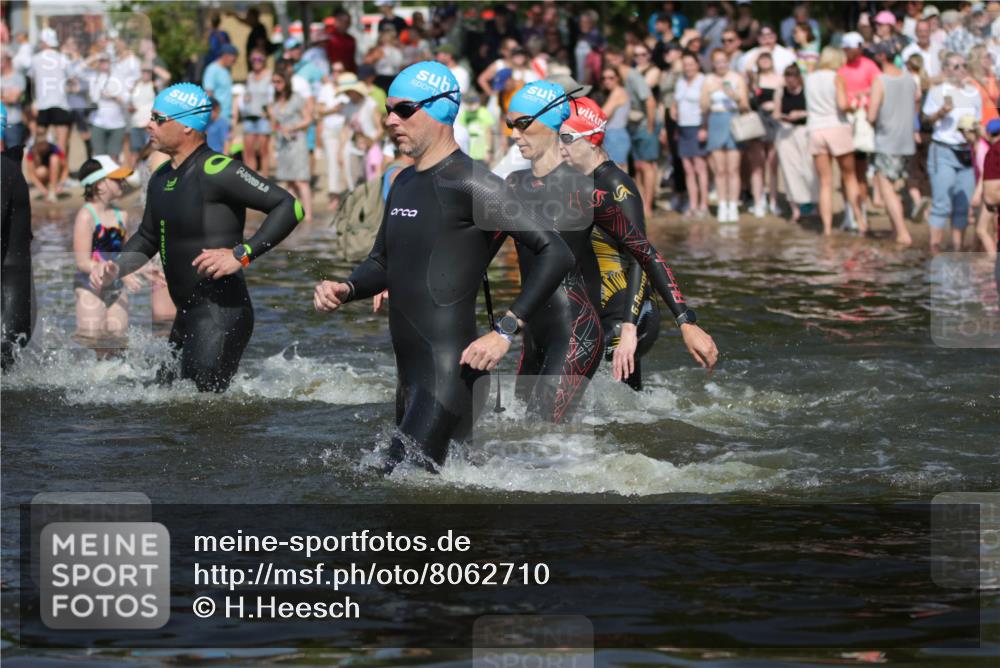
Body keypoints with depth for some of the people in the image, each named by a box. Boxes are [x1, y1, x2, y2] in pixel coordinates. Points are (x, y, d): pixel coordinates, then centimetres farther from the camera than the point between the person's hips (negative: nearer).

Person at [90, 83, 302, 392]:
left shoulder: (216, 170, -14)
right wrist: (117, 268, 10)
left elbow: (289, 208, -19)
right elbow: (148, 239, 29)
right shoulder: (162, 179, 14)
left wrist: (242, 254, -23)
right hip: (187, 318, 10)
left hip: (221, 316, -10)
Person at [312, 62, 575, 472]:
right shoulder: (404, 183, 16)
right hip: (410, 377, 10)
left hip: (450, 373, -10)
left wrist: (505, 332, -20)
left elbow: (556, 254, -15)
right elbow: (381, 263, 29)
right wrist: (346, 290, 6)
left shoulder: (468, 183, -12)